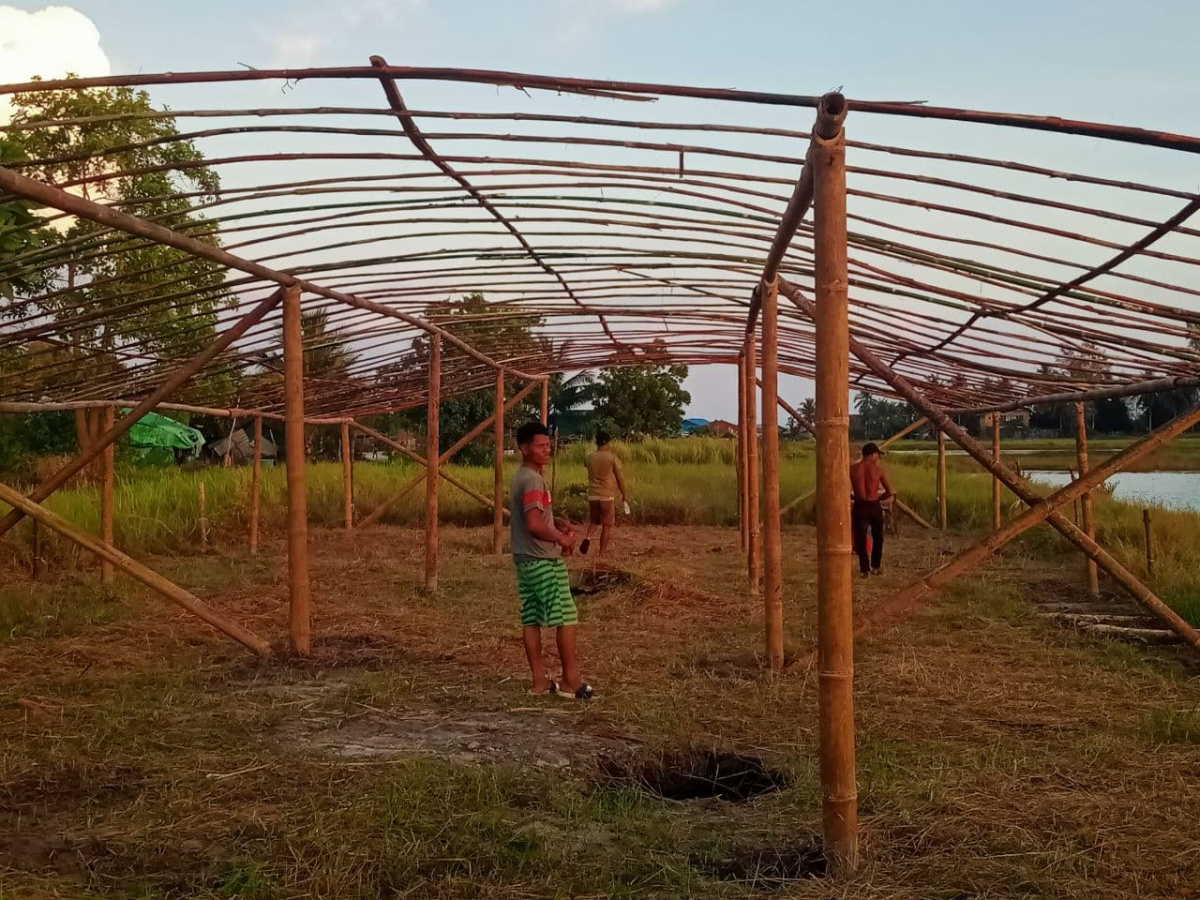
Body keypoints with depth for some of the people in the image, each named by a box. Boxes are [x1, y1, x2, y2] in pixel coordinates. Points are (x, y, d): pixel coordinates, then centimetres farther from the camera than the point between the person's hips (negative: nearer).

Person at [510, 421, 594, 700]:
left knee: (531, 620, 9)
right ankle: (570, 680, 3)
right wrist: (562, 539, -12)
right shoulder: (533, 480, -18)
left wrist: (558, 523, 9)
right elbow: (535, 525, -26)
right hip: (544, 560, -10)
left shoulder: (521, 477, 13)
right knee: (567, 618, -2)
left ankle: (540, 680, 13)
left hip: (525, 559, 10)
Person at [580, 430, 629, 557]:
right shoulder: (612, 457, -9)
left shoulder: (589, 457, 3)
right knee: (607, 525, 6)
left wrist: (598, 451, 25)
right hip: (607, 496, -4)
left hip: (592, 495, 4)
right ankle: (602, 553, 6)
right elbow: (620, 478, -4)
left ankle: (587, 537, -8)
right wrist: (625, 494, 7)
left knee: (592, 520, 21)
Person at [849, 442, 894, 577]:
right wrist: (878, 498, 12)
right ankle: (875, 566, 23)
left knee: (860, 538, 6)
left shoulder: (852, 469, -2)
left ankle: (864, 569, 3)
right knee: (877, 537, 18)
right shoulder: (878, 469, -4)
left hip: (859, 506, 0)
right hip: (874, 506, 0)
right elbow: (890, 492, -4)